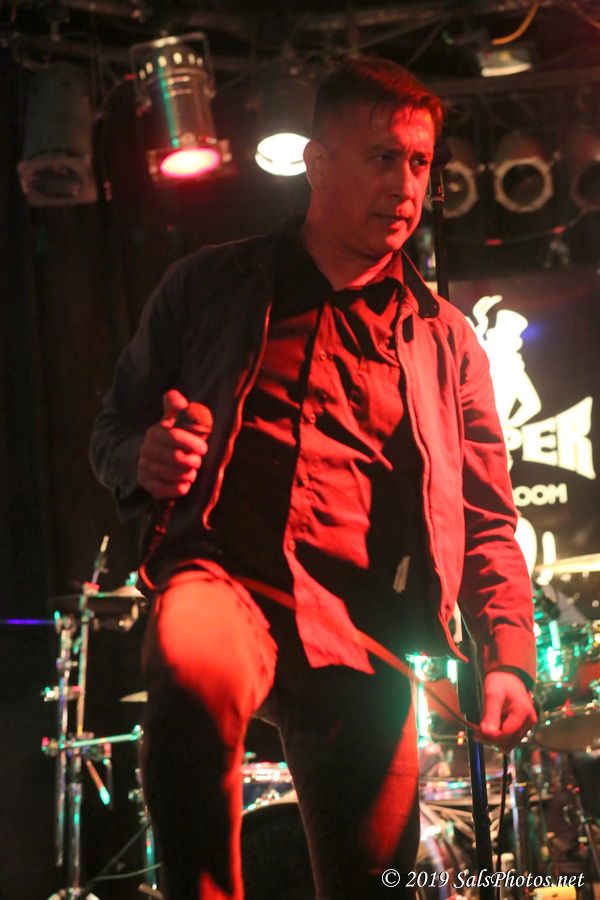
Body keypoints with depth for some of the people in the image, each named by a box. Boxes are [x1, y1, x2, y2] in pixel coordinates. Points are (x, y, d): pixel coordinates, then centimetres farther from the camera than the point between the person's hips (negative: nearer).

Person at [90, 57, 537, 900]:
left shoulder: (446, 340, 17)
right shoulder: (209, 287, 14)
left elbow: (488, 522, 17)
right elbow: (114, 429, 18)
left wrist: (509, 657, 1)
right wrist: (145, 462, -7)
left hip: (368, 640, 2)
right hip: (224, 579, -2)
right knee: (193, 675, -38)